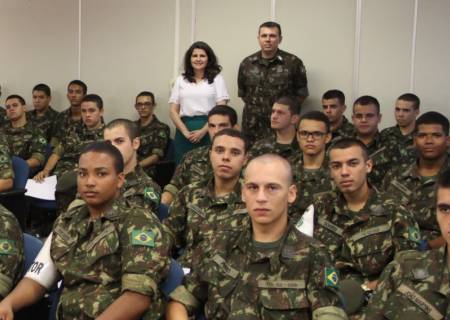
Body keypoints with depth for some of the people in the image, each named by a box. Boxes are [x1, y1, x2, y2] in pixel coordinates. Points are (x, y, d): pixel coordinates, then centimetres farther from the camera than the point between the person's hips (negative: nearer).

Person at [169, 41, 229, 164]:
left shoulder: (217, 79, 7)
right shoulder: (180, 80, 13)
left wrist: (203, 131, -12)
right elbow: (173, 111, 8)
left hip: (209, 130, -2)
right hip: (184, 130, 2)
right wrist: (185, 132, -8)